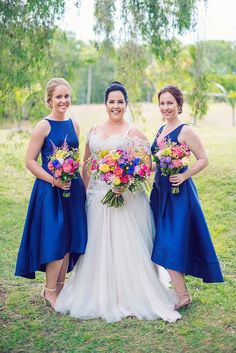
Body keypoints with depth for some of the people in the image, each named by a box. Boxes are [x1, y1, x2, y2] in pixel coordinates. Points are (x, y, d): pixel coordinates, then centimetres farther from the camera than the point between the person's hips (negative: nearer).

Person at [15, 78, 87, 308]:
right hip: (49, 190, -6)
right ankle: (50, 291, 14)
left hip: (73, 188, 6)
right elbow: (30, 161, -10)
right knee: (54, 238, -3)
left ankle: (60, 287, 26)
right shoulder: (43, 126, -8)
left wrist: (80, 185, 8)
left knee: (70, 238, 10)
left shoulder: (74, 125, 9)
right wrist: (54, 180, -17)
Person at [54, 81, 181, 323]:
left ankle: (131, 296, 10)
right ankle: (101, 296, 21)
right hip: (98, 198, 5)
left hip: (126, 198, -5)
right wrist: (87, 190, 9)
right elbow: (86, 164, 17)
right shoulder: (94, 131, 13)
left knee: (126, 246, -2)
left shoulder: (133, 132, -2)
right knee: (99, 246, 9)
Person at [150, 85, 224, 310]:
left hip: (178, 192, -8)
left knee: (171, 243, -9)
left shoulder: (185, 131, -11)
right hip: (160, 191, 8)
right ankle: (179, 291, 21)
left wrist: (184, 176, -20)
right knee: (165, 242, 10)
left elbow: (203, 159, -12)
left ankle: (182, 296, 0)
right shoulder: (161, 130, 13)